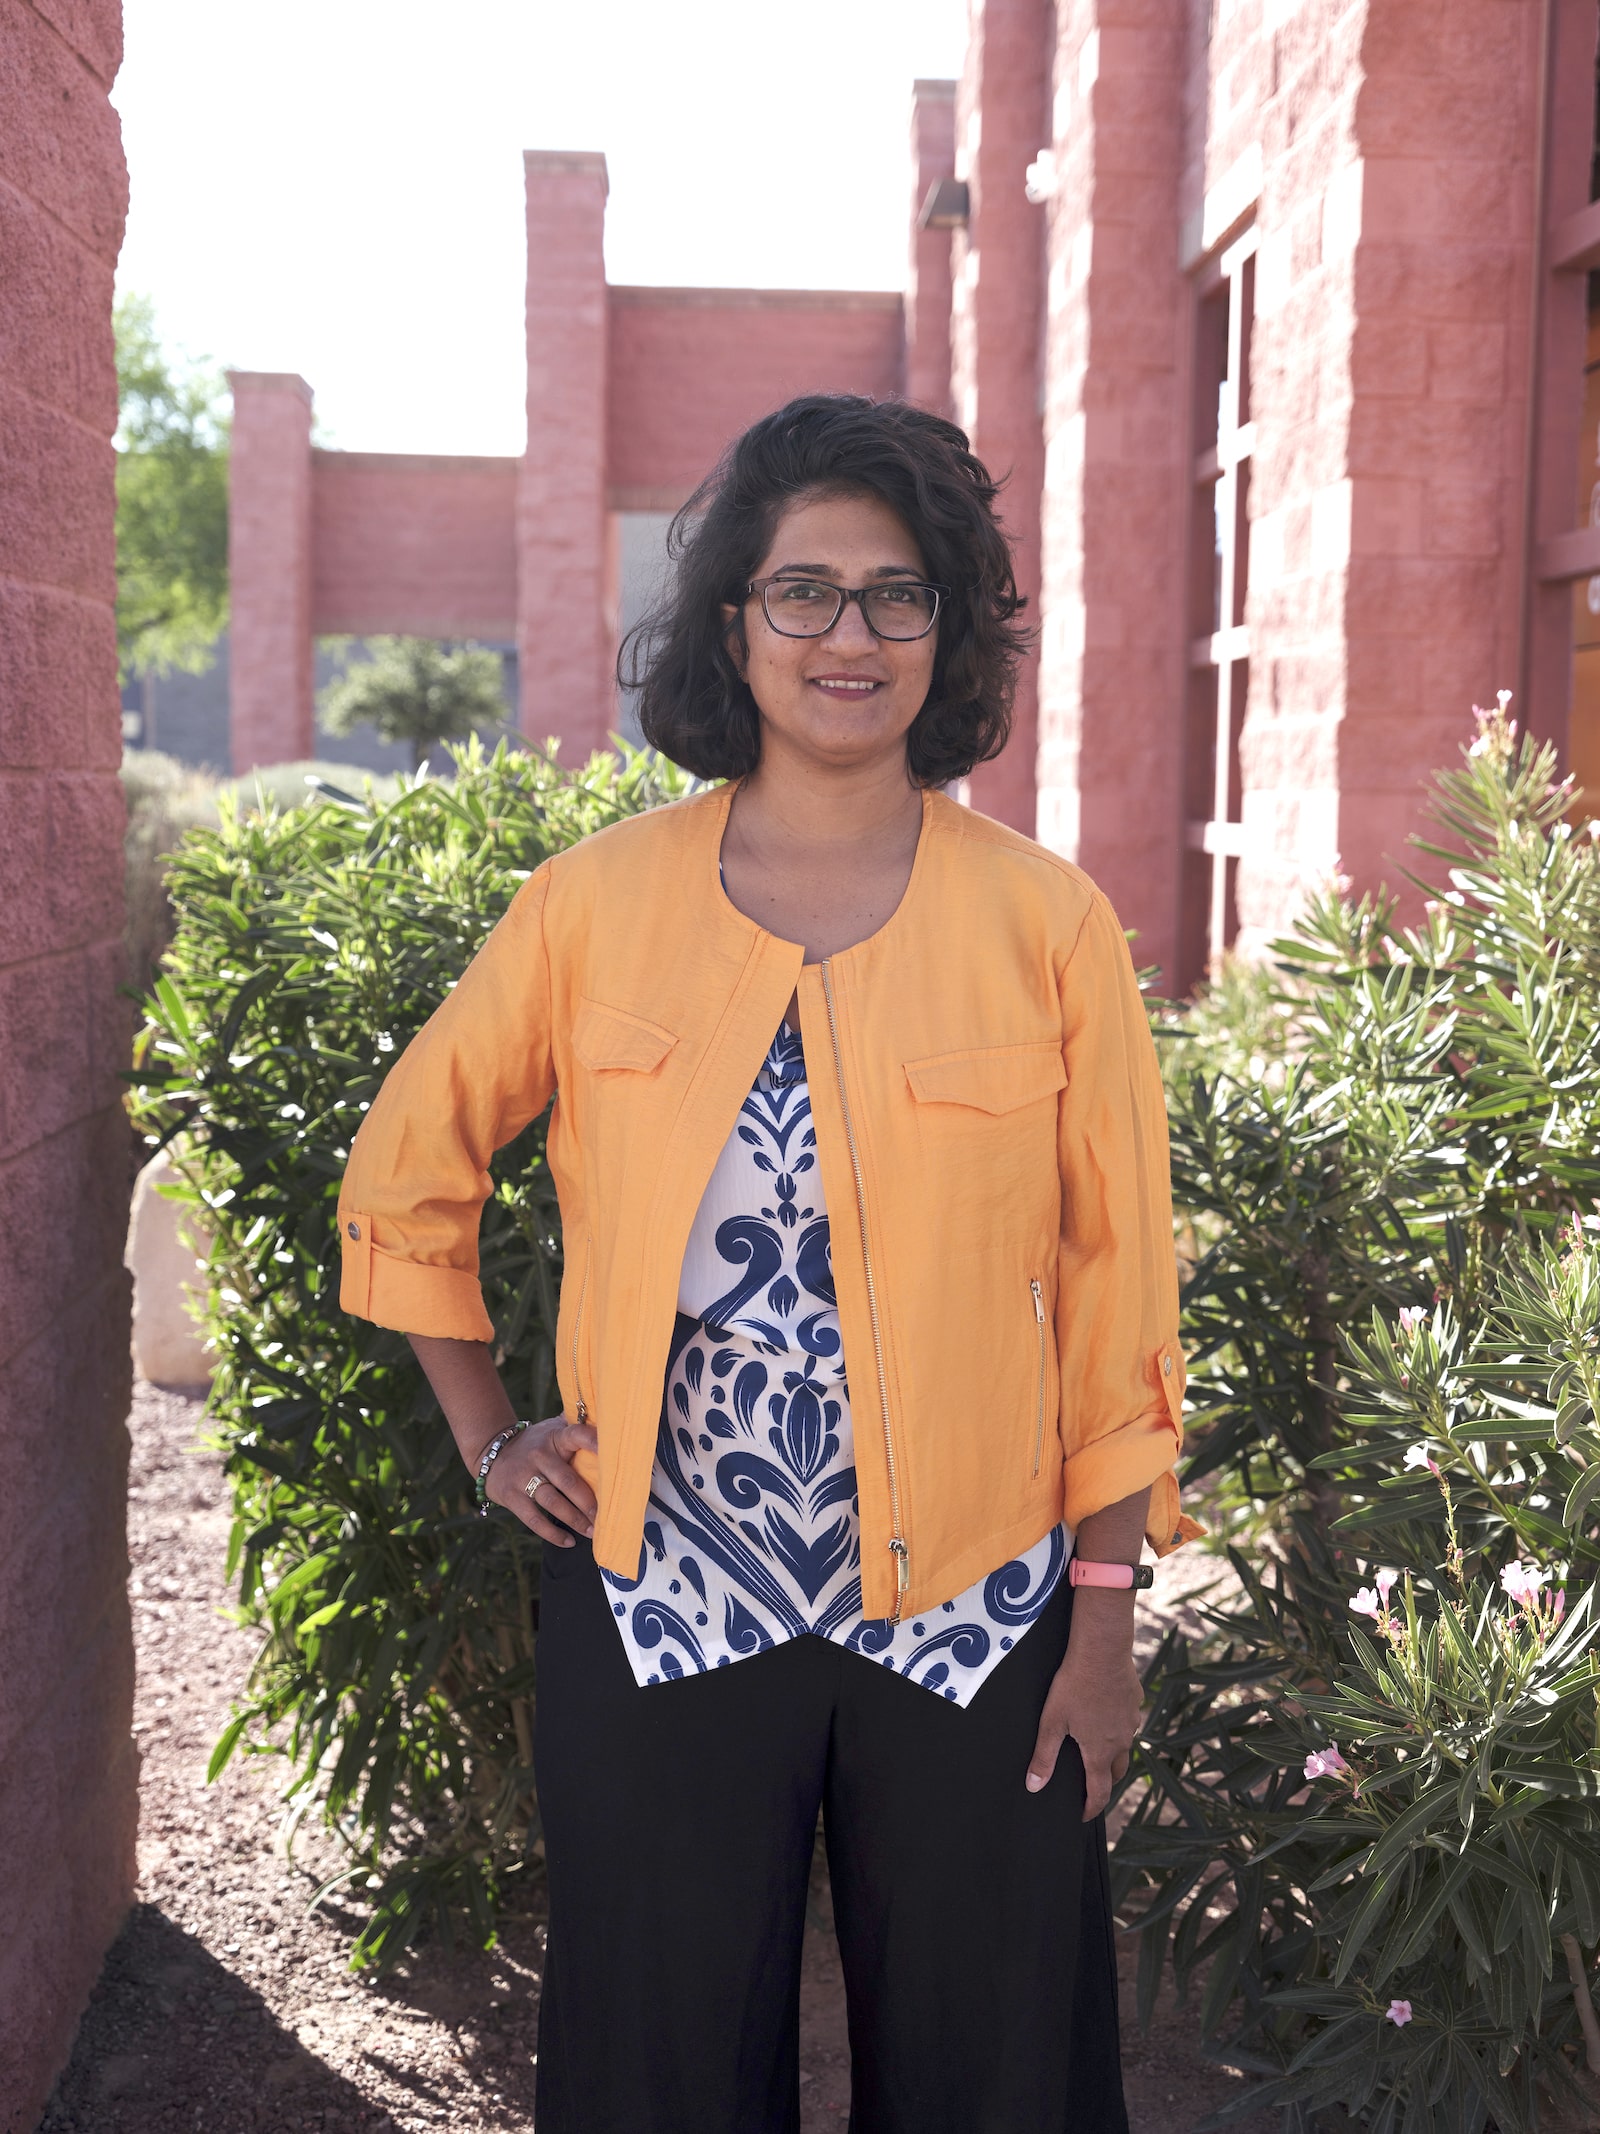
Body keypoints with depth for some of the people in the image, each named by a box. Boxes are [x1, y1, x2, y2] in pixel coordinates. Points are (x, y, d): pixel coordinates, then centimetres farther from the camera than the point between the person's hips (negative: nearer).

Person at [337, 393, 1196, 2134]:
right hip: (659, 1600, 1)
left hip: (967, 1609, 0)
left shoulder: (1047, 925, -3)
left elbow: (1116, 1286, -1)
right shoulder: (594, 907, -1)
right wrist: (487, 1438, 6)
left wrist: (1106, 1621, -1)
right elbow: (404, 1174, 11)